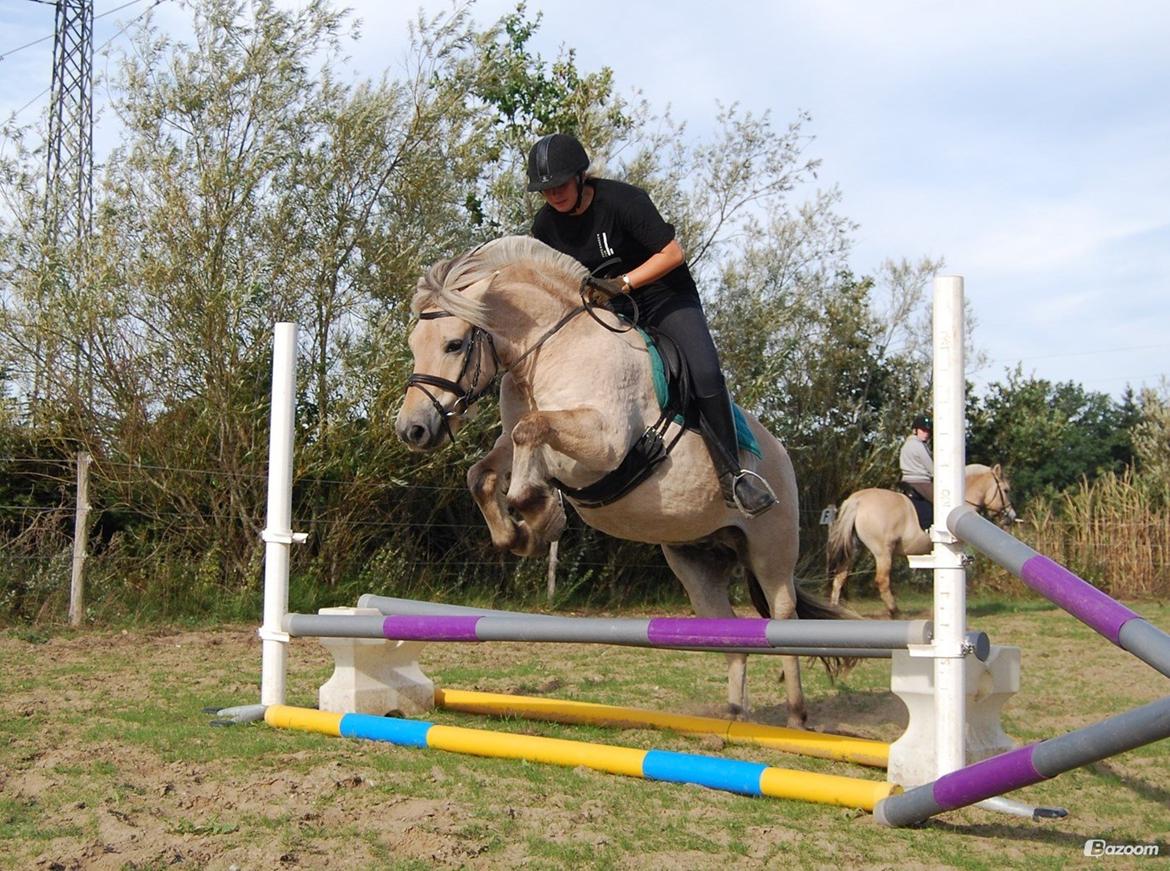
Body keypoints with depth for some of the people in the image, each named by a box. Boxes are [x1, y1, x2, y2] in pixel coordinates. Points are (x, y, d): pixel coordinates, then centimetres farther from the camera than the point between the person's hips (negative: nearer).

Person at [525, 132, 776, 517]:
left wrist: (622, 283, -29)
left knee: (705, 373, -26)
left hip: (666, 298, -5)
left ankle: (731, 475, -16)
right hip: (608, 310, 6)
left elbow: (672, 253, -20)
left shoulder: (623, 200, -20)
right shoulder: (545, 224, -4)